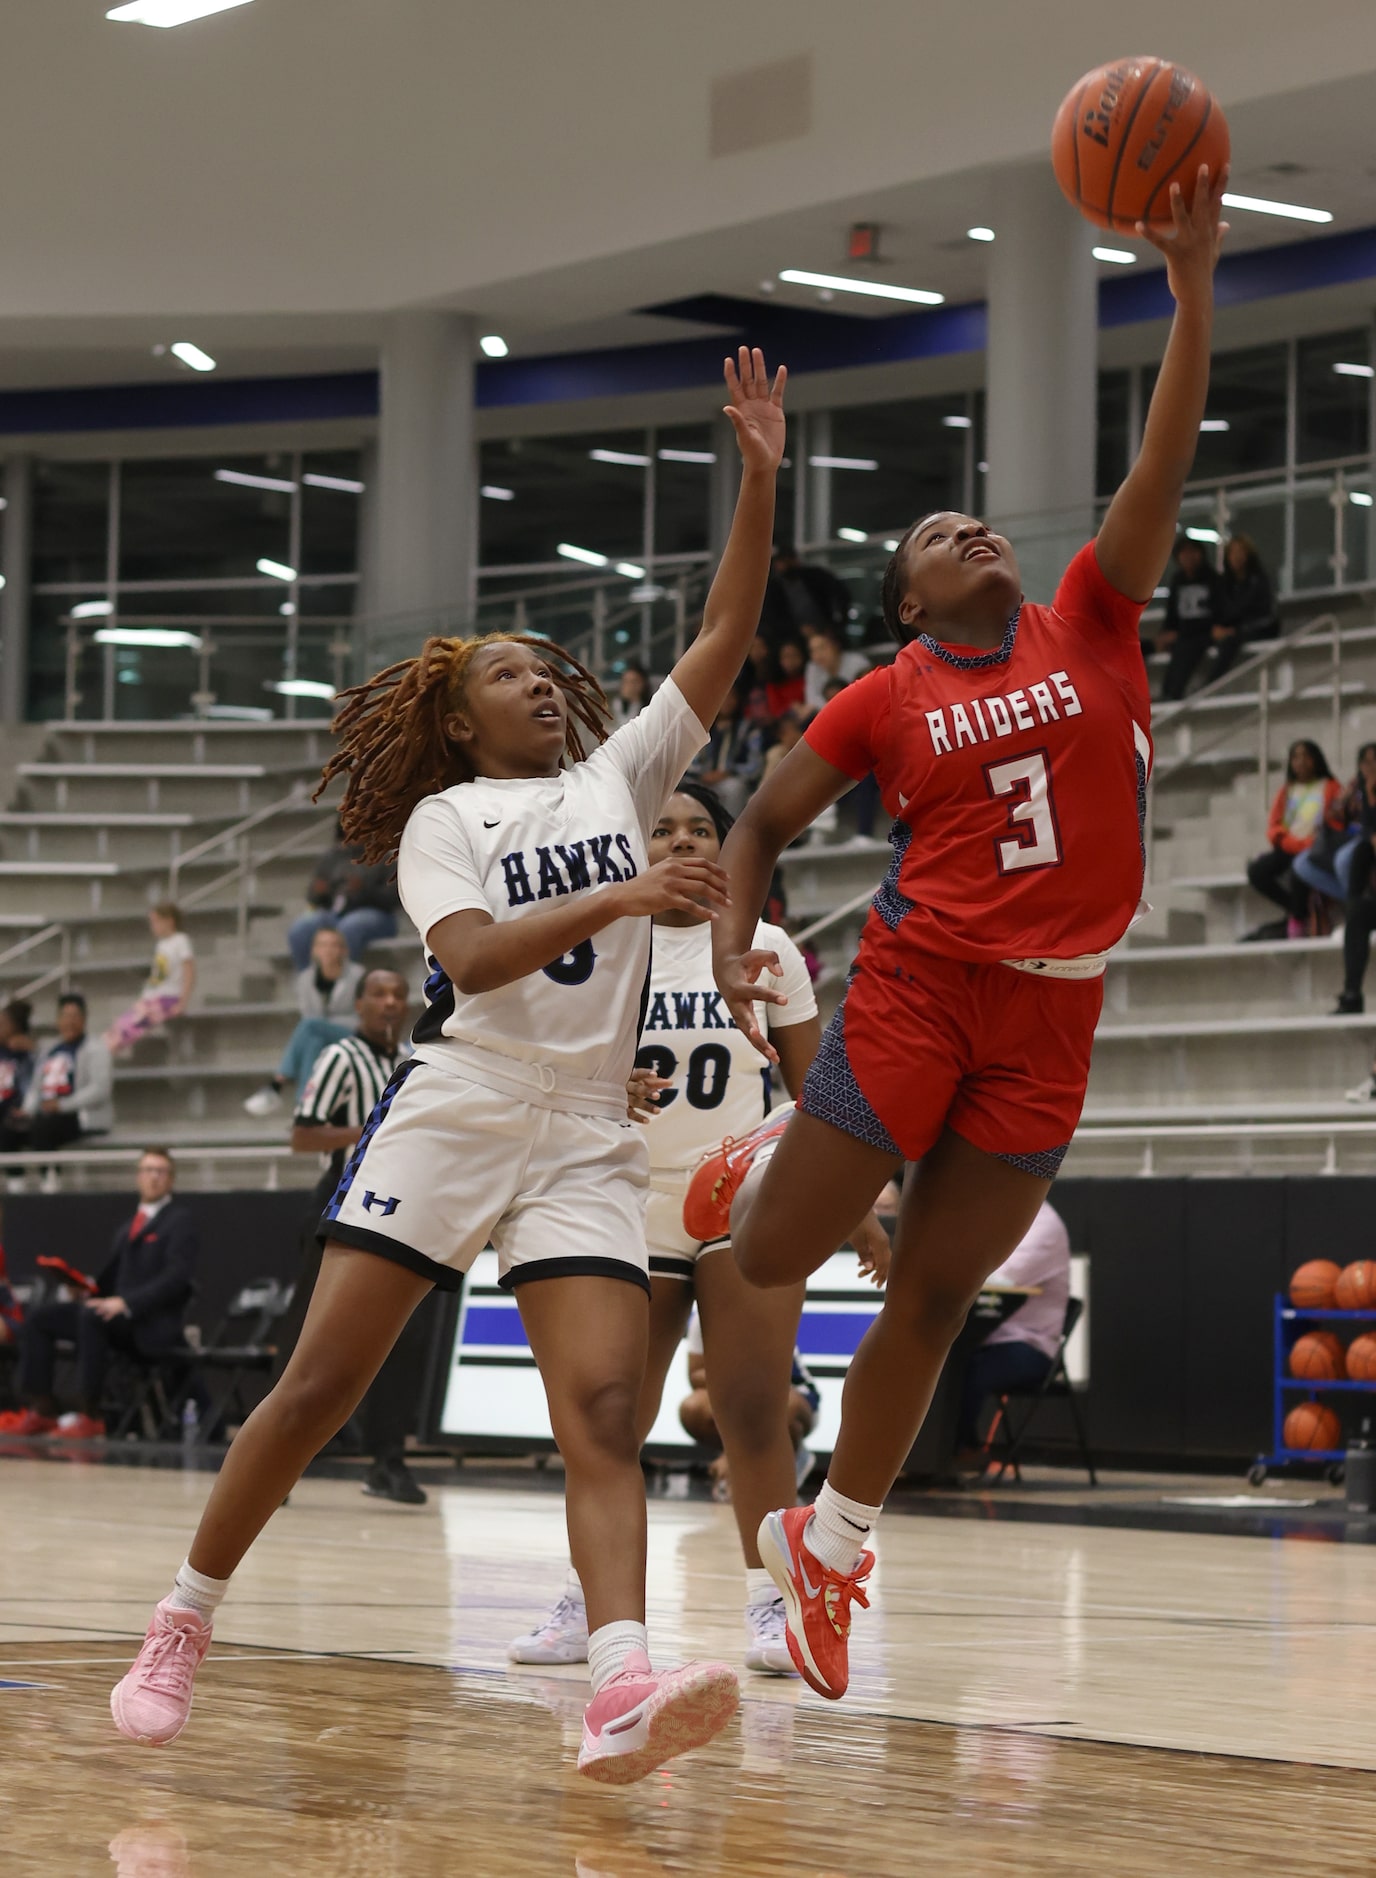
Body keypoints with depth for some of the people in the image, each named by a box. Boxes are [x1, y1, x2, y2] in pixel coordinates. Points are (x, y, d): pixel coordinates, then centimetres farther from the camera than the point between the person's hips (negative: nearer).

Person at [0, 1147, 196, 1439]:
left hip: (154, 1322, -8)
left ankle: (89, 1416, -33)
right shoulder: (130, 1225, 22)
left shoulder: (180, 1220, -2)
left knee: (91, 1316, -36)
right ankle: (41, 1410, -9)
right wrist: (87, 1289, 1)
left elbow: (178, 1277, -15)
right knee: (39, 1317, -5)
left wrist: (126, 1302, -25)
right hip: (120, 1314, 8)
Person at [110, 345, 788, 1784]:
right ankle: (182, 1628, 13)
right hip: (453, 1111, -2)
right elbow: (473, 959, -14)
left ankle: (621, 1695, -32)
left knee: (605, 1410, -16)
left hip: (586, 1139, 3)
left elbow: (724, 637, 7)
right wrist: (618, 898, -26)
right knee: (319, 1385, -4)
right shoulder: (444, 817, 5)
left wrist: (758, 475, -2)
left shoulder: (619, 776, 16)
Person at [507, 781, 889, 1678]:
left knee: (753, 1411, -8)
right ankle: (585, 1601, 13)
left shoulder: (766, 949, 3)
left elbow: (814, 1090, 7)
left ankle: (769, 1602, -2)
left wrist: (858, 1208, 1)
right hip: (635, 1208, 1)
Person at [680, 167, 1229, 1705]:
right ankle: (758, 1165, 33)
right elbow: (762, 822, 8)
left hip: (1052, 1016, 2)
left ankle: (826, 1545, 20)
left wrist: (1192, 291, -13)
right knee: (768, 1263, -5)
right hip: (919, 984, -2)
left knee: (933, 1297, 5)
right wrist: (732, 943, -11)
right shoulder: (887, 700, 1)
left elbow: (1163, 468, -3)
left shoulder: (1088, 627, 6)